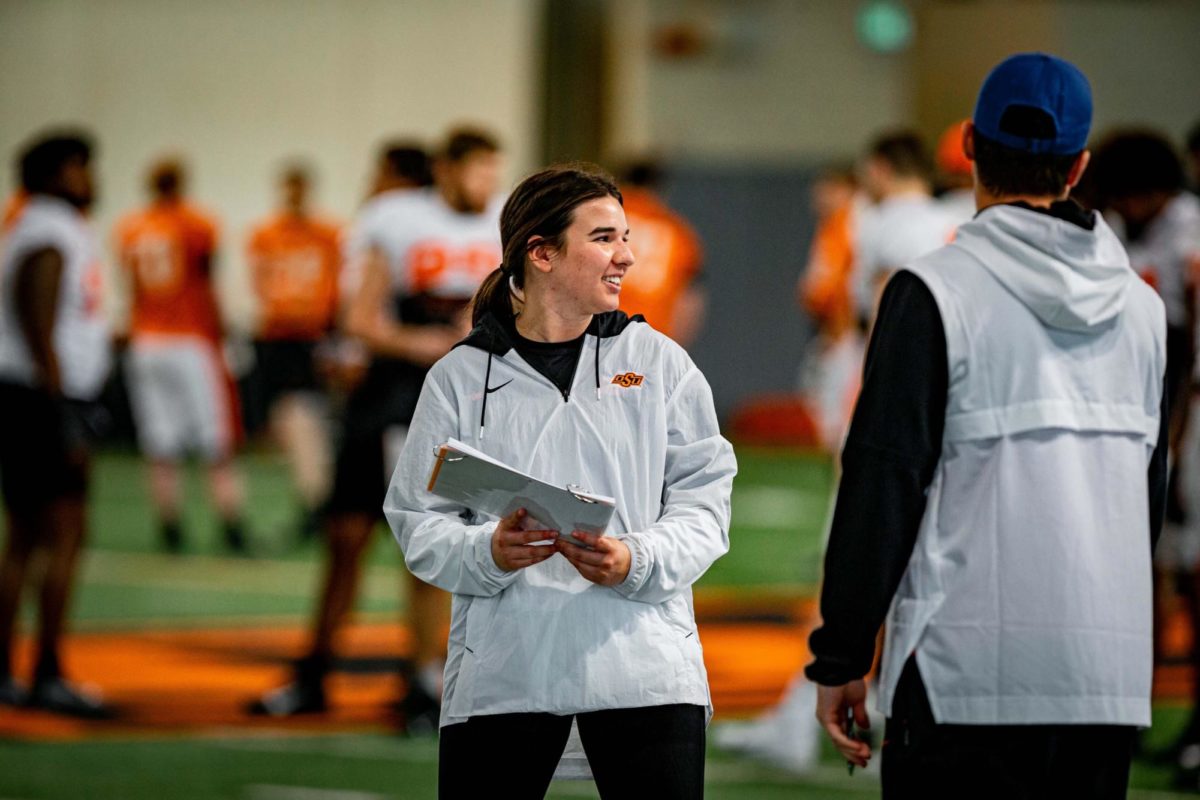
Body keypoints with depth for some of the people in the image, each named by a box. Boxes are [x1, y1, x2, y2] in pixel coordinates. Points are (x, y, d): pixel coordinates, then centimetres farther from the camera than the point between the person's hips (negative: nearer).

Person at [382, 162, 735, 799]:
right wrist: (489, 552, -18)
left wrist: (637, 562, -16)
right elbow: (418, 523, 2)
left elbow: (704, 503, 3)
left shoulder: (659, 362, 9)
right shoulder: (461, 376, 6)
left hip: (643, 667, 1)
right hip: (500, 669, -1)